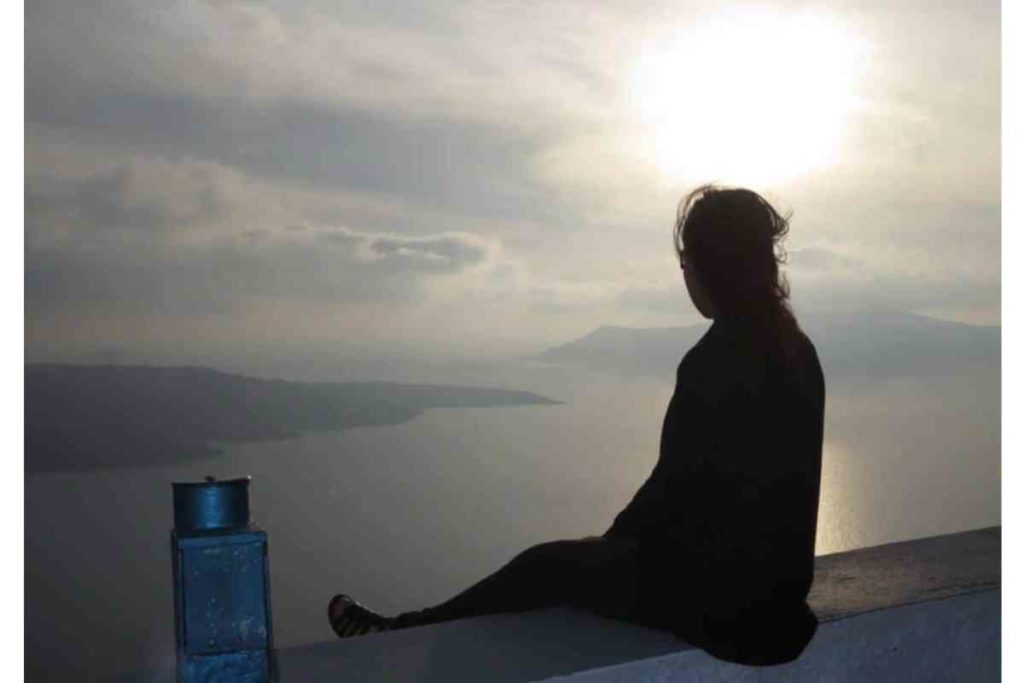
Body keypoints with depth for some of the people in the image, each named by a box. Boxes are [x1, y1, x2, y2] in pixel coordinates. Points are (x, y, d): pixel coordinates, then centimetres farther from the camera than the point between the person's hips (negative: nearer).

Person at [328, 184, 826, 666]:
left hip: (718, 591, -8)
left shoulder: (713, 363, -23)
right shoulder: (795, 350, 4)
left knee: (544, 566, 10)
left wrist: (614, 537, 4)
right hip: (774, 577, 8)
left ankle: (401, 635, 28)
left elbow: (674, 483, -16)